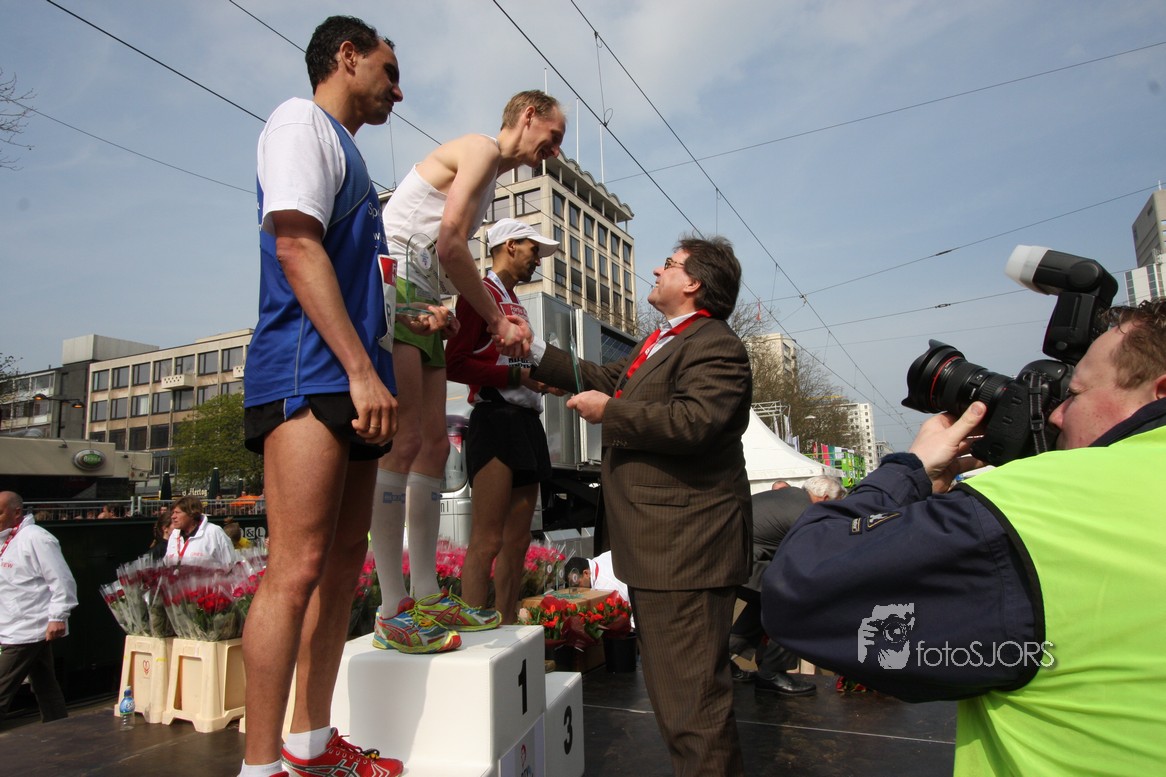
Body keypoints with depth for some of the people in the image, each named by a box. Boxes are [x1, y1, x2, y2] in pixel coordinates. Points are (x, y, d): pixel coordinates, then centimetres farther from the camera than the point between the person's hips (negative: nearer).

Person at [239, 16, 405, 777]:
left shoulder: (346, 152, 29)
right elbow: (297, 246, -13)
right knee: (298, 567, -12)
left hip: (352, 381, 10)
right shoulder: (303, 121, 2)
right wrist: (361, 370, -19)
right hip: (309, 373, -9)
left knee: (345, 558, 8)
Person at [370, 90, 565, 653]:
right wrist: (498, 320, -7)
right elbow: (450, 246, -15)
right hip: (390, 288, -10)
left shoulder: (489, 178, 27)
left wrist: (499, 321, 6)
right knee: (403, 441, -16)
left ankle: (425, 596, 10)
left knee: (434, 444, 5)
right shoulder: (481, 148, -3)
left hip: (424, 308, 10)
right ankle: (392, 611, -10)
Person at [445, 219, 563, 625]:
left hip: (527, 421, 9)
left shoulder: (516, 304, 26)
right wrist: (518, 375, -15)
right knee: (487, 541, -11)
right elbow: (456, 363, -12)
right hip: (496, 419, -9)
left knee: (517, 542, 10)